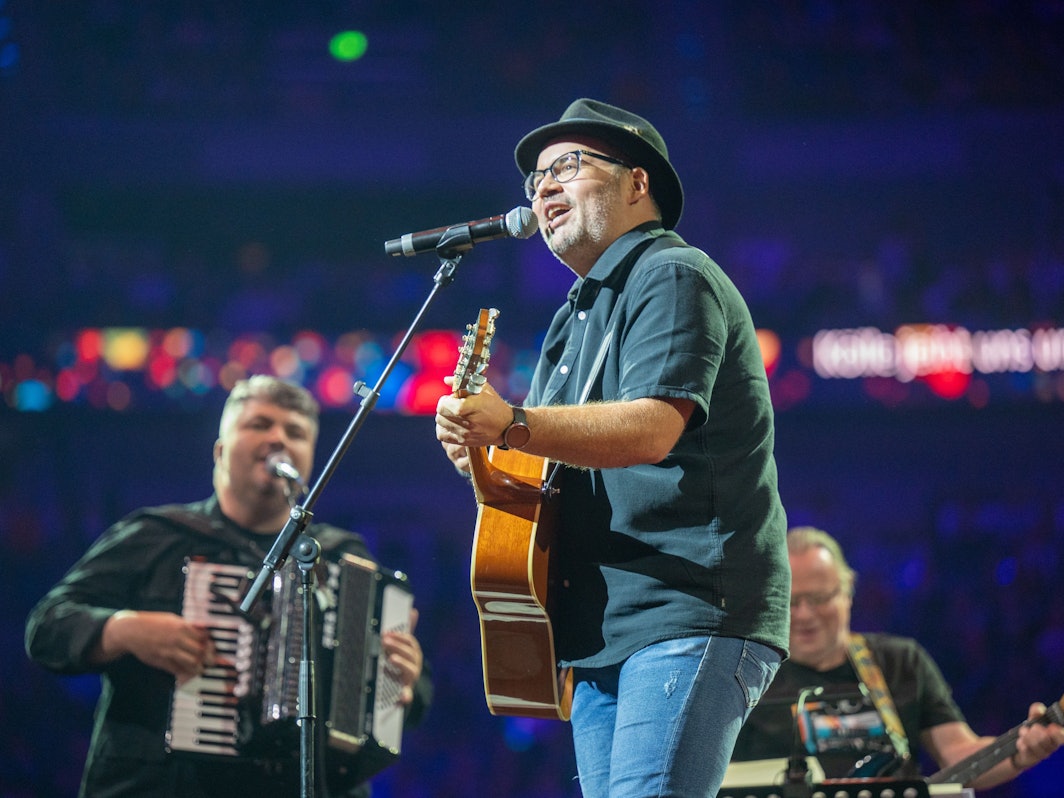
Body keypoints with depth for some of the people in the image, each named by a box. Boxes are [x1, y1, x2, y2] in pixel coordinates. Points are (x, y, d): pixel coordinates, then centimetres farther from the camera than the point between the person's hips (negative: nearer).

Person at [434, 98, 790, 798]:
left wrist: (511, 425, -32)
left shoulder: (674, 278, -4)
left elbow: (653, 428, -21)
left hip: (689, 615, -9)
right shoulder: (576, 319, 26)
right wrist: (480, 451, 4)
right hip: (601, 633, 9)